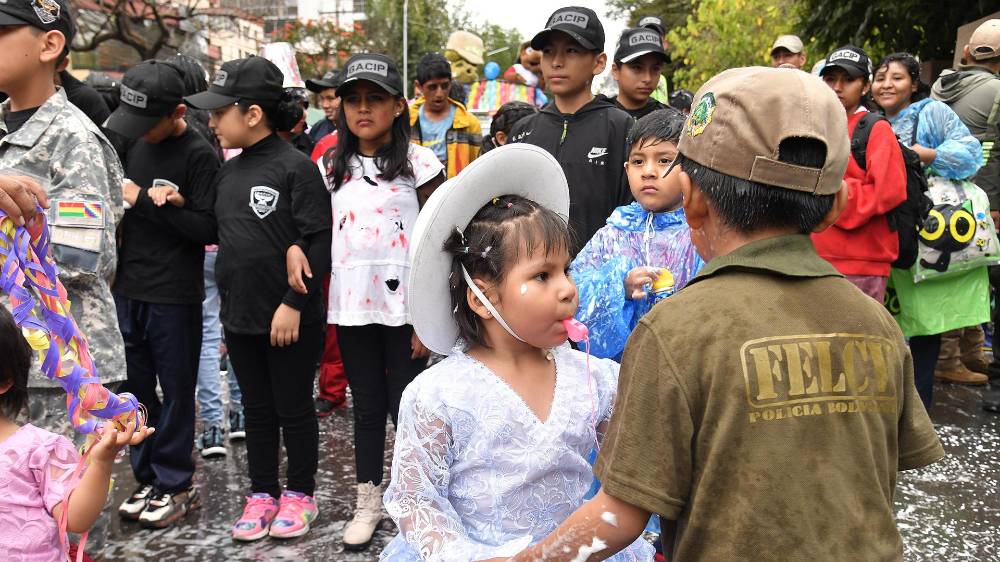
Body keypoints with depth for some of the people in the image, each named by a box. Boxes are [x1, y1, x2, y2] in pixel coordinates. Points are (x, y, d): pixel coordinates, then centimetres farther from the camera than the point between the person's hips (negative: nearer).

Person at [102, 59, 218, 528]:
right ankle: (148, 478, 27)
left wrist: (145, 201, -17)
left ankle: (176, 485, 17)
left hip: (174, 295, -6)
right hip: (127, 288, 7)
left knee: (175, 391, 5)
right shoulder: (131, 143, 7)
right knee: (136, 388, 14)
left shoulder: (198, 155, -11)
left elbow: (209, 228, -16)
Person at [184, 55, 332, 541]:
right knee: (256, 409, 16)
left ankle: (300, 494, 25)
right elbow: (225, 242, 16)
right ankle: (262, 493, 30)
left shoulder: (295, 167, -13)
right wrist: (227, 309, 14)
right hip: (240, 318, 6)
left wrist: (294, 303, -19)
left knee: (294, 409, 9)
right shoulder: (227, 172, 8)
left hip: (290, 319, -6)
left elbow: (320, 241, -16)